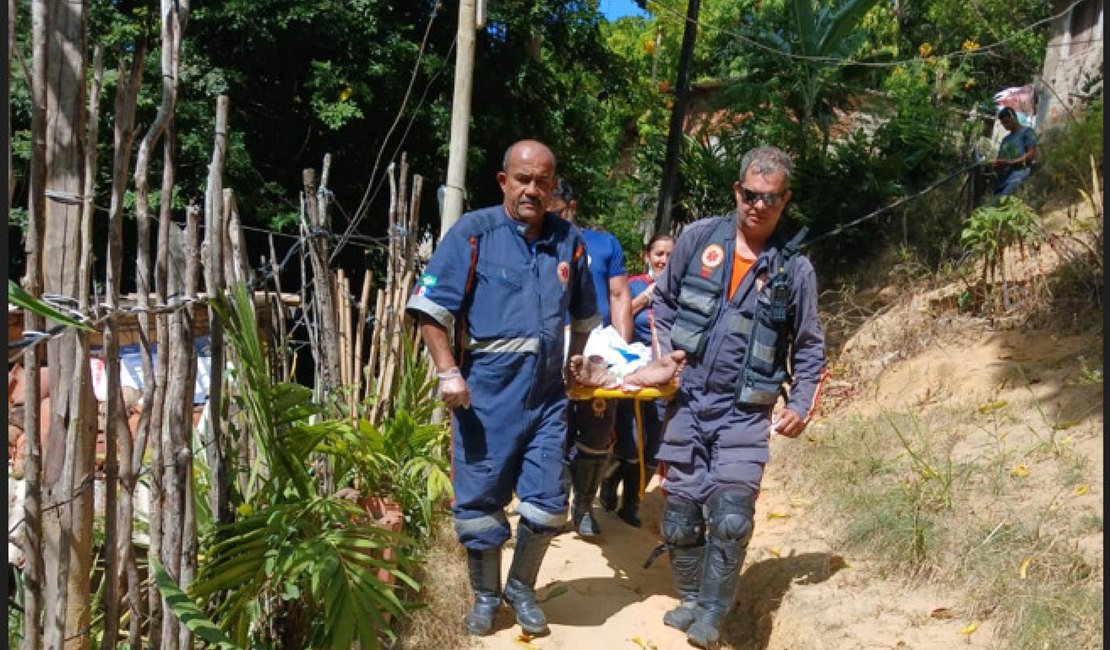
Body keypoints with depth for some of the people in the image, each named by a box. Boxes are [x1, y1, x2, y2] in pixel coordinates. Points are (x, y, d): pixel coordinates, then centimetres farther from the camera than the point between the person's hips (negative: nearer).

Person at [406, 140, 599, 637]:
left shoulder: (569, 241, 6)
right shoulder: (473, 232, -6)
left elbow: (584, 317, 19)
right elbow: (430, 306, -9)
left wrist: (576, 367, 18)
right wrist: (448, 373, -17)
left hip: (547, 395, 3)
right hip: (485, 393, -3)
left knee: (547, 503, 5)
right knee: (479, 501, 8)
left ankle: (521, 588, 30)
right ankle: (485, 596, 29)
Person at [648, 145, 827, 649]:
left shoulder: (795, 269, 0)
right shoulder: (698, 238, 1)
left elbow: (809, 347, 9)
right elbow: (664, 301, 12)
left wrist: (801, 406, -1)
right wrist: (664, 356, 1)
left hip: (745, 412, -1)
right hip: (687, 401, 2)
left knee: (730, 515, -15)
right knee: (681, 512, 8)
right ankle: (691, 600, 31)